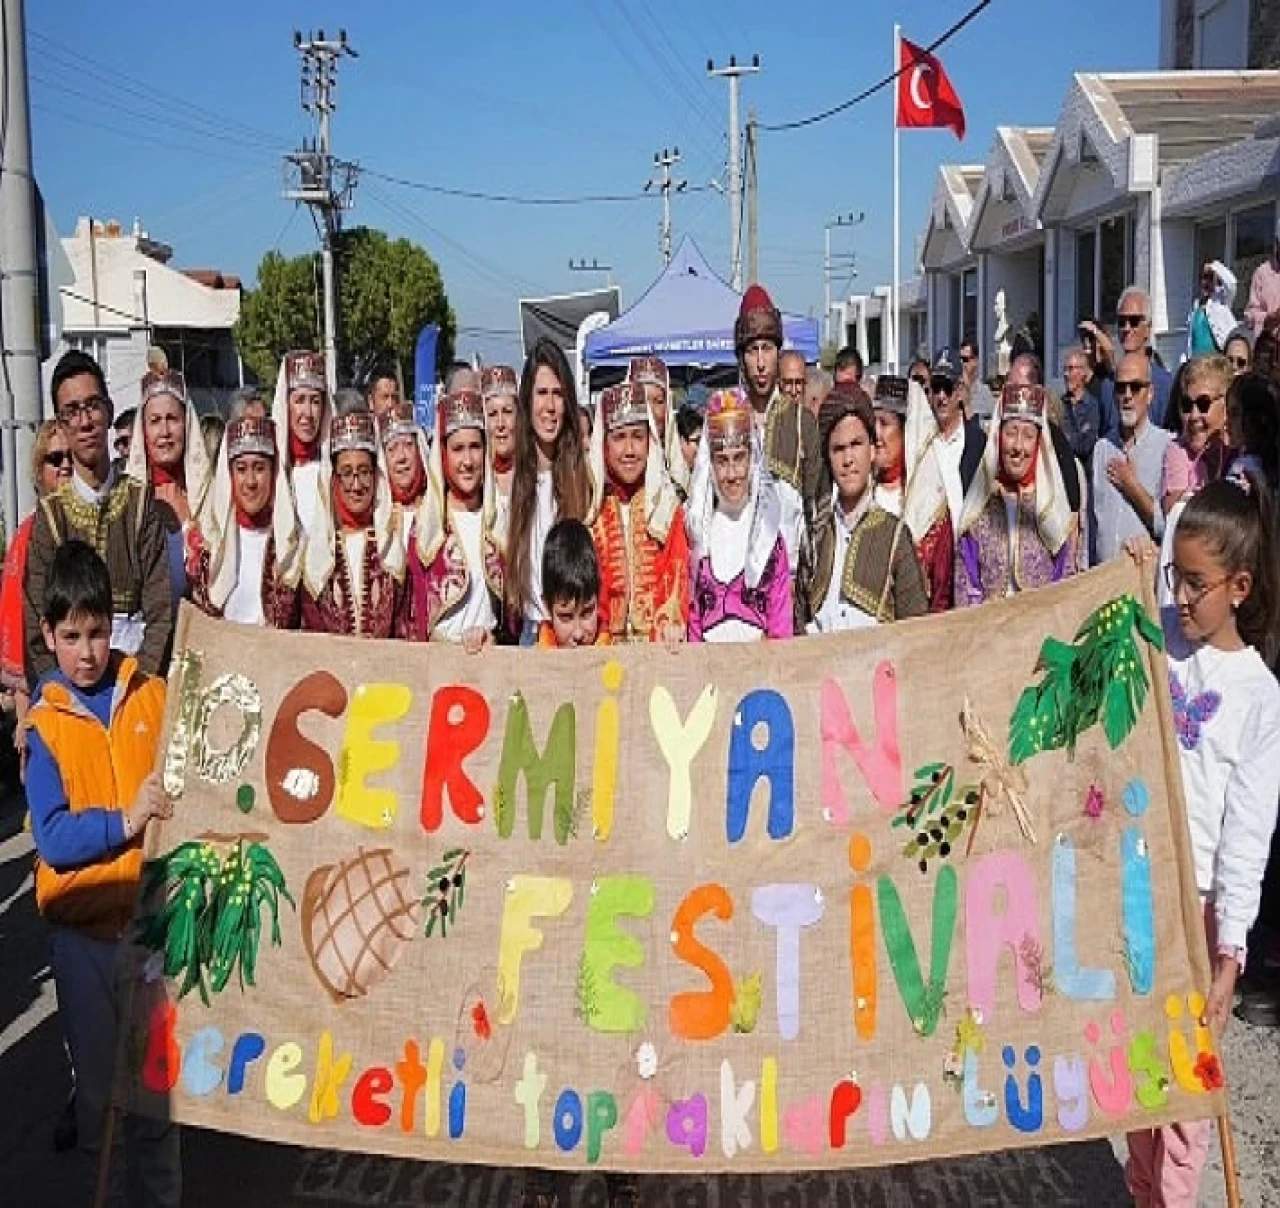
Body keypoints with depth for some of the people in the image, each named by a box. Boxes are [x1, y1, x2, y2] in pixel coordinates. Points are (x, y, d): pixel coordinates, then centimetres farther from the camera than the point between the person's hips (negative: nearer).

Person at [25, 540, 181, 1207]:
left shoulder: (151, 695, -1)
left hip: (150, 914, 1)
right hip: (82, 928, -1)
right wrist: (126, 821, -23)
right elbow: (53, 839, -12)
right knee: (98, 1079, 13)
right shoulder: (45, 726, -4)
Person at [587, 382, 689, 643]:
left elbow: (677, 592, 5)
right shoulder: (592, 511, 7)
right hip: (603, 647, 0)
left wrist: (670, 637, -10)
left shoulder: (668, 507, 8)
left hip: (659, 645, 0)